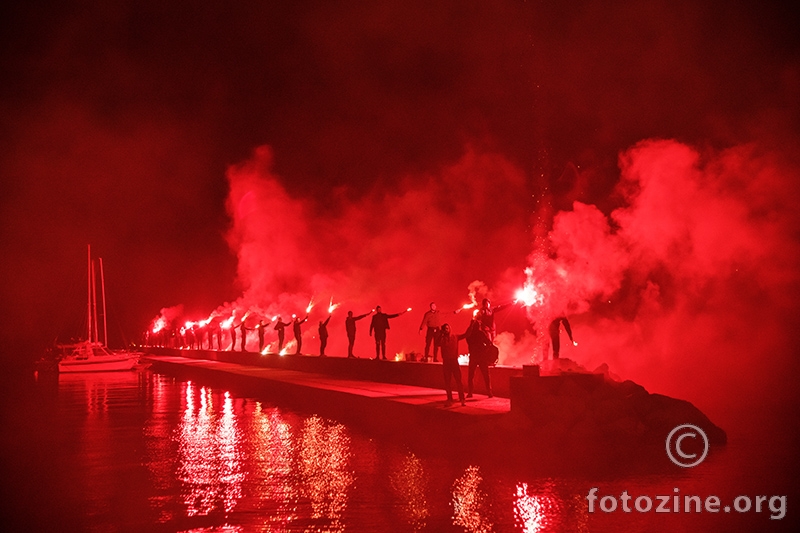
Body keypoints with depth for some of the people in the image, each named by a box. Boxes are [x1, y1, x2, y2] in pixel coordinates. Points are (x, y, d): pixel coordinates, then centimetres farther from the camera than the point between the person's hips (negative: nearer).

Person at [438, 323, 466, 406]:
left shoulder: (455, 337, 4)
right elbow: (438, 343, -17)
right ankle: (449, 400, 11)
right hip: (446, 363, 2)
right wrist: (441, 335, -16)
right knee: (447, 382, 5)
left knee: (458, 381, -7)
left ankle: (462, 399, -6)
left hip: (454, 361, -2)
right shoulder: (442, 338, 4)